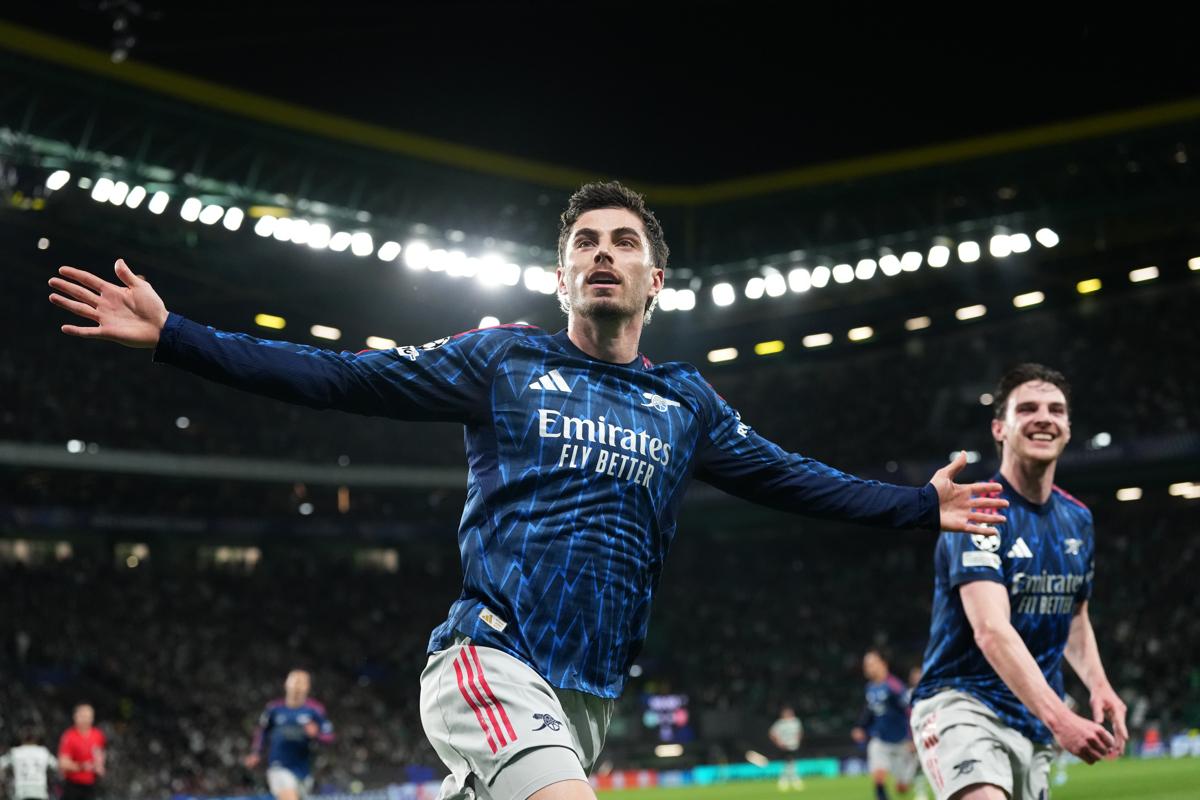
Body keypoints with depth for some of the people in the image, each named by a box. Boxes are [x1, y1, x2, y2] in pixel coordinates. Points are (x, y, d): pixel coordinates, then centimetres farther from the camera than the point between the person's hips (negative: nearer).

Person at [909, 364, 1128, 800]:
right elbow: (991, 631, -26)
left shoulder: (1078, 519, 10)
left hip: (1033, 722, 8)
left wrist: (1098, 685, 3)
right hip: (962, 704, -8)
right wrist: (1059, 718, -36)